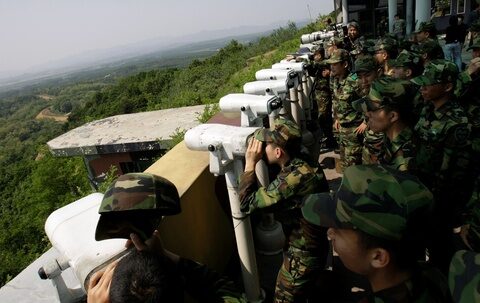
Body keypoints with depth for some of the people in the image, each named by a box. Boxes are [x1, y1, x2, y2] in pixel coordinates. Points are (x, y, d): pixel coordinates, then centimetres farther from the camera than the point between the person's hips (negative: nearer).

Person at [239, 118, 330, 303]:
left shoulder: (294, 177, -34)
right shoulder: (302, 164, -6)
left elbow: (247, 204, -26)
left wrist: (250, 163, -21)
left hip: (303, 253, -9)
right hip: (314, 245, 9)